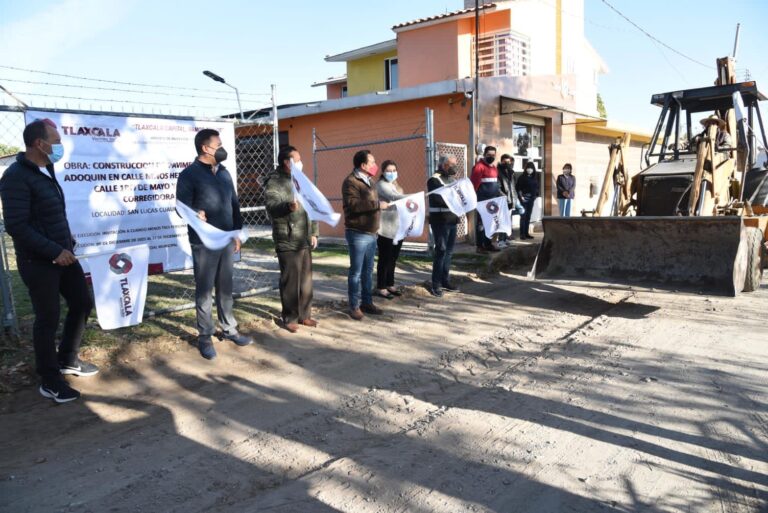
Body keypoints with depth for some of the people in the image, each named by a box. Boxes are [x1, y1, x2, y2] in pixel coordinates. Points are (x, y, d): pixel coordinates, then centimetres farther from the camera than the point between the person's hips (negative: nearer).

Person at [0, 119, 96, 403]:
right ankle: (49, 381, 18)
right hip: (38, 262, -8)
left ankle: (67, 360, 33)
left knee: (82, 303, 14)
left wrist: (67, 245, 10)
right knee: (48, 319, 2)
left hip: (62, 255, 9)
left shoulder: (46, 171, 10)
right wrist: (54, 251, -22)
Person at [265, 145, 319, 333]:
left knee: (306, 279, 11)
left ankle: (304, 315, 22)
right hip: (287, 242, -7)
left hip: (305, 240, 7)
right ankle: (290, 318, 9)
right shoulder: (274, 182, -9)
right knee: (290, 281, -2)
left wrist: (314, 233, 14)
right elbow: (271, 208, -24)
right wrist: (288, 207, -44)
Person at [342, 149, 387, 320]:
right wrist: (377, 205, -24)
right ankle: (354, 306, 6)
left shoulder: (369, 181, 17)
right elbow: (352, 204, -27)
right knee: (356, 271, -2)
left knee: (368, 270, 14)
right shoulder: (351, 181, -13)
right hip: (358, 234, -9)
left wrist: (381, 205, 15)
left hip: (371, 233, 9)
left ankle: (367, 302, 23)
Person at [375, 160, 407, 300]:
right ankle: (381, 288, 3)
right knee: (385, 259, -4)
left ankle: (390, 285, 22)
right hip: (385, 229, -8)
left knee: (393, 259, 12)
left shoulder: (397, 186, 20)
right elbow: (393, 197, -25)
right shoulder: (381, 185, -8)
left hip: (398, 228, 8)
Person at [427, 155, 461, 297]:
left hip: (452, 219, 8)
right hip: (440, 220, -8)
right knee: (441, 250, -6)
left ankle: (445, 280, 22)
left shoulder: (452, 179, 17)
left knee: (449, 251, 12)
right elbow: (437, 198, -22)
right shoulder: (434, 180, -9)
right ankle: (436, 284, 0)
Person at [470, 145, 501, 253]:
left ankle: (488, 243, 23)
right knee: (481, 223, -3)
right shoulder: (479, 167, -11)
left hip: (492, 201, 9)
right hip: (482, 201, -9)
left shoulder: (494, 168, 17)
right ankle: (479, 246, 1)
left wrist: (498, 195, 17)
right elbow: (474, 184, -17)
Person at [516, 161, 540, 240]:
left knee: (528, 216, 8)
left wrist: (536, 196, 6)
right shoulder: (522, 177, -4)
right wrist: (521, 196, -13)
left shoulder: (534, 178, 11)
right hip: (524, 199, -5)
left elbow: (537, 188, 16)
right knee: (523, 216, -6)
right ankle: (522, 234, -4)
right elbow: (518, 188, -7)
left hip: (531, 199, 5)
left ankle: (527, 233, 12)